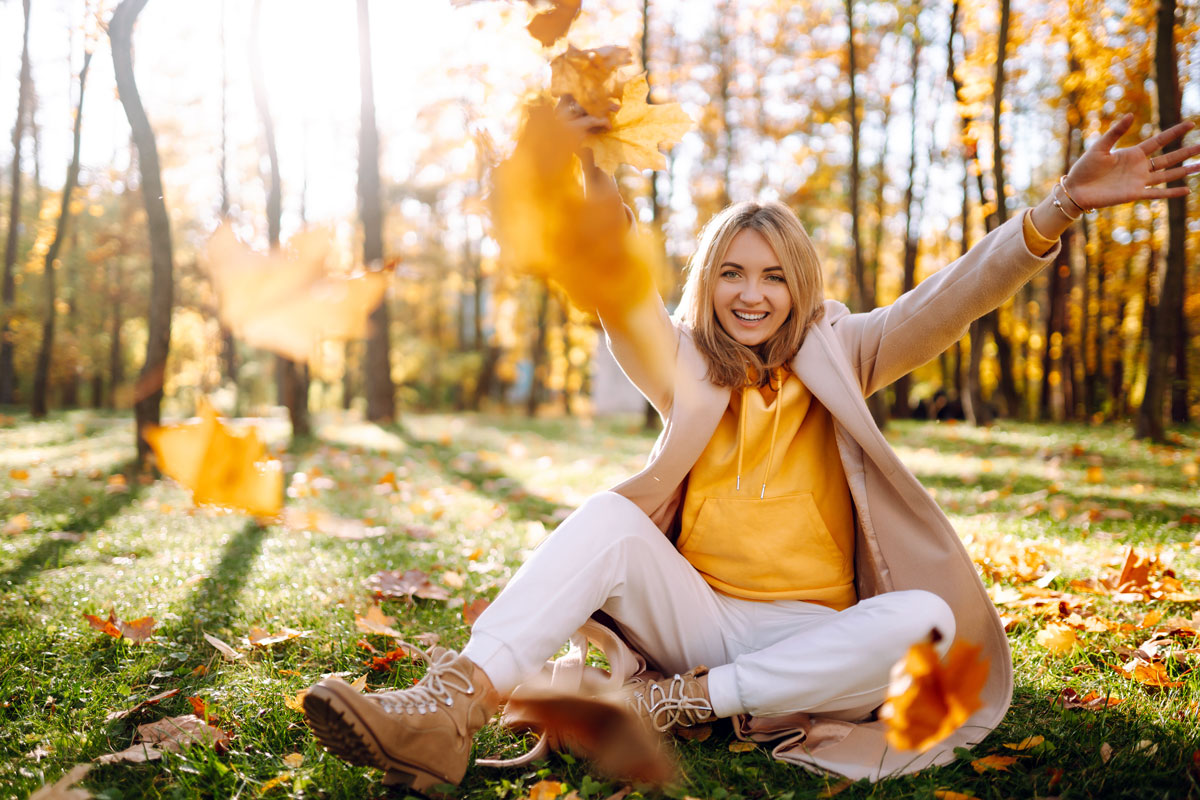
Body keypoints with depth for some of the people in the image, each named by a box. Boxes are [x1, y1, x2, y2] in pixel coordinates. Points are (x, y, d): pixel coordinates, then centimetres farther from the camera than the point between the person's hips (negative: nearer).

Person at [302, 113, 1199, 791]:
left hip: (811, 636, 0)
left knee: (926, 620, -30)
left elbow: (951, 299, -9)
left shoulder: (837, 356, 4)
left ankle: (678, 703, -27)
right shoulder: (685, 368, 6)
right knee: (609, 516, -24)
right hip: (697, 617, 1)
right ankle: (453, 709, -41)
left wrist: (1062, 207, -24)